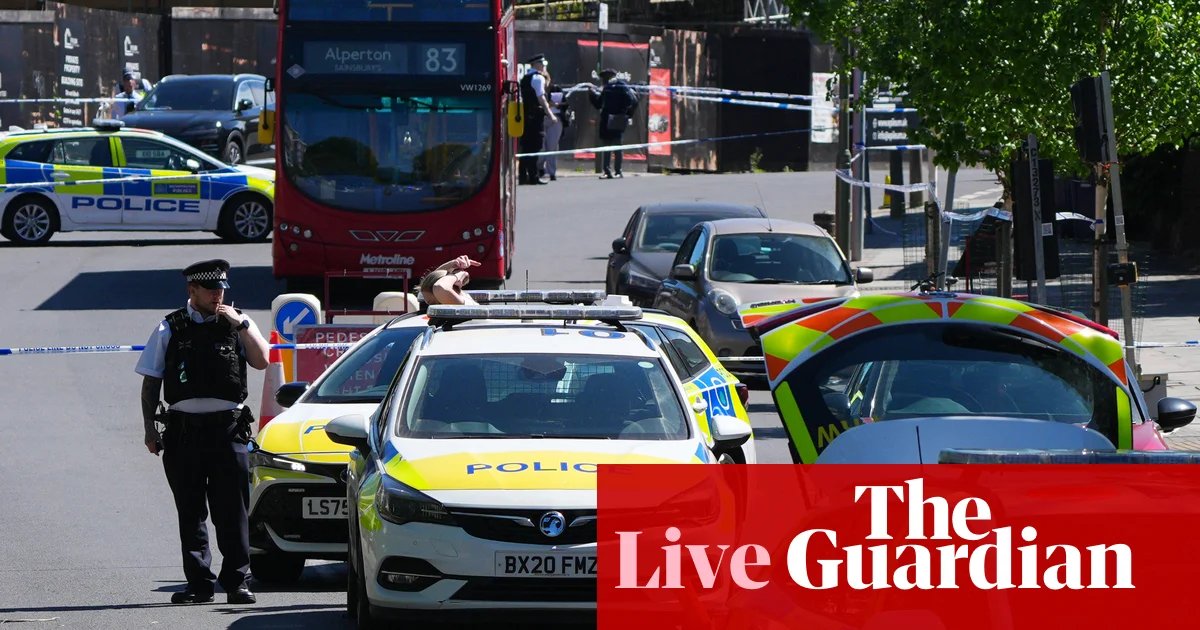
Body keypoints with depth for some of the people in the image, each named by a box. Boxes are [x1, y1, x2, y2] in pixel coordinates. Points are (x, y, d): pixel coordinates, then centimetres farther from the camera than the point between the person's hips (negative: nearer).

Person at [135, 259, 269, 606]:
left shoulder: (236, 322, 11)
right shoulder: (170, 329, 8)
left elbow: (261, 361, -2)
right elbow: (150, 383, 10)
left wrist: (242, 324, -10)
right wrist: (150, 430, 3)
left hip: (227, 426, -1)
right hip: (183, 429, 1)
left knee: (232, 509, -3)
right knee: (190, 510, 4)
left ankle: (236, 580, 1)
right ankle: (198, 583, 9)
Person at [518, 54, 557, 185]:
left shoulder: (525, 78, 18)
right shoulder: (538, 78, -8)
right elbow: (541, 97, -16)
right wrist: (550, 114, -14)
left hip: (525, 115, 8)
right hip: (536, 116, -8)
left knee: (526, 145, 9)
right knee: (535, 146, -7)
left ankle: (522, 176, 9)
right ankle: (533, 176, -8)